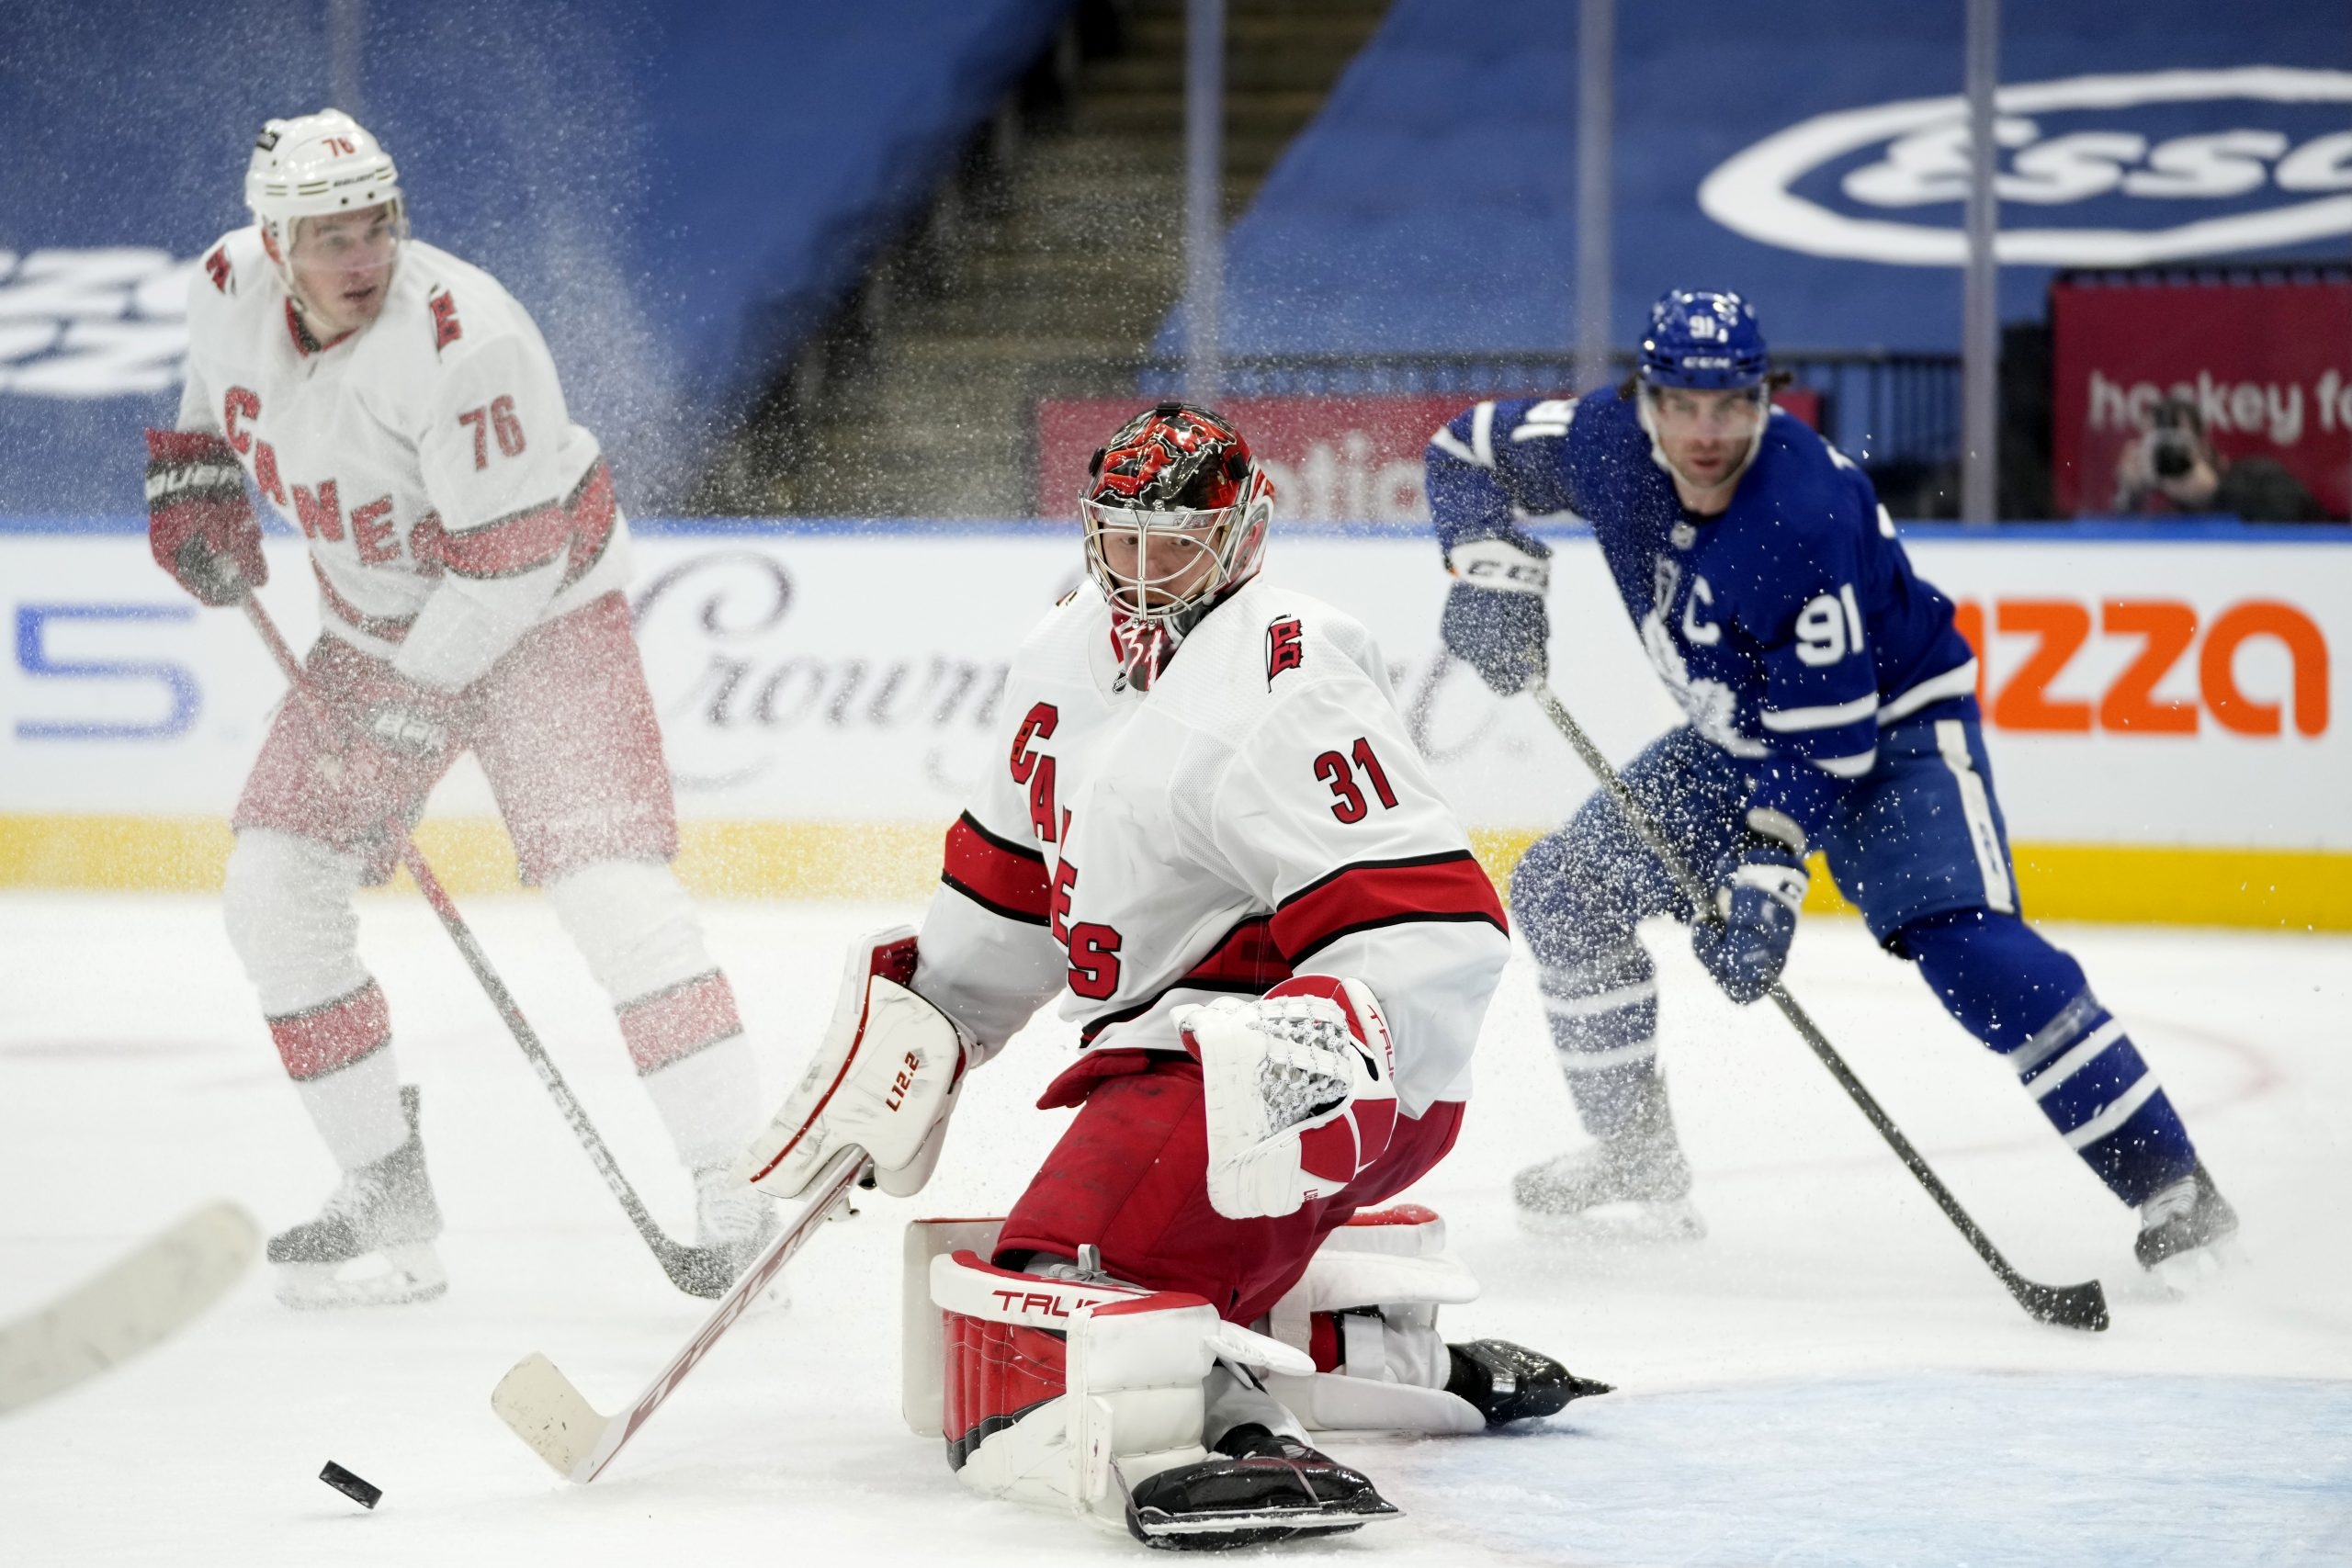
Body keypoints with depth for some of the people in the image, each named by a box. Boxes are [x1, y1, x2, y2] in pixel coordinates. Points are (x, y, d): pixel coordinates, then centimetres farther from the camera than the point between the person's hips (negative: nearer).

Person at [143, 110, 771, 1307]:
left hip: (540, 611, -7)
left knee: (607, 874, -20)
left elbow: (511, 552, -28)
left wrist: (416, 696, -24)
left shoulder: (461, 339, -31)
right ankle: (386, 1194, 10)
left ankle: (725, 1195, -17)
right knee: (273, 883, 0)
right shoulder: (229, 289, -10)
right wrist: (194, 479, 1)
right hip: (373, 622, 7)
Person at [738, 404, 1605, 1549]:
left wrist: (1331, 1051, -40)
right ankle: (1425, 1365, 24)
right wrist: (912, 1032, 20)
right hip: (1161, 1057, 11)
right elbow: (1015, 885, 24)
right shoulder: (1068, 657, 10)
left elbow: (1434, 931, -25)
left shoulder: (1290, 687, -18)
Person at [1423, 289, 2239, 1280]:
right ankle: (1636, 1163, 19)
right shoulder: (1605, 445, -15)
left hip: (1892, 725, -8)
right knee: (1563, 889, 5)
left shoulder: (1800, 517, -33)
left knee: (1966, 947, -27)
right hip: (1741, 735, 8)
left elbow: (1827, 731, -30)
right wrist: (1492, 571, -12)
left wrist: (1771, 866, -36)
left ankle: (2171, 1190, -25)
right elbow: (1467, 449, 4)